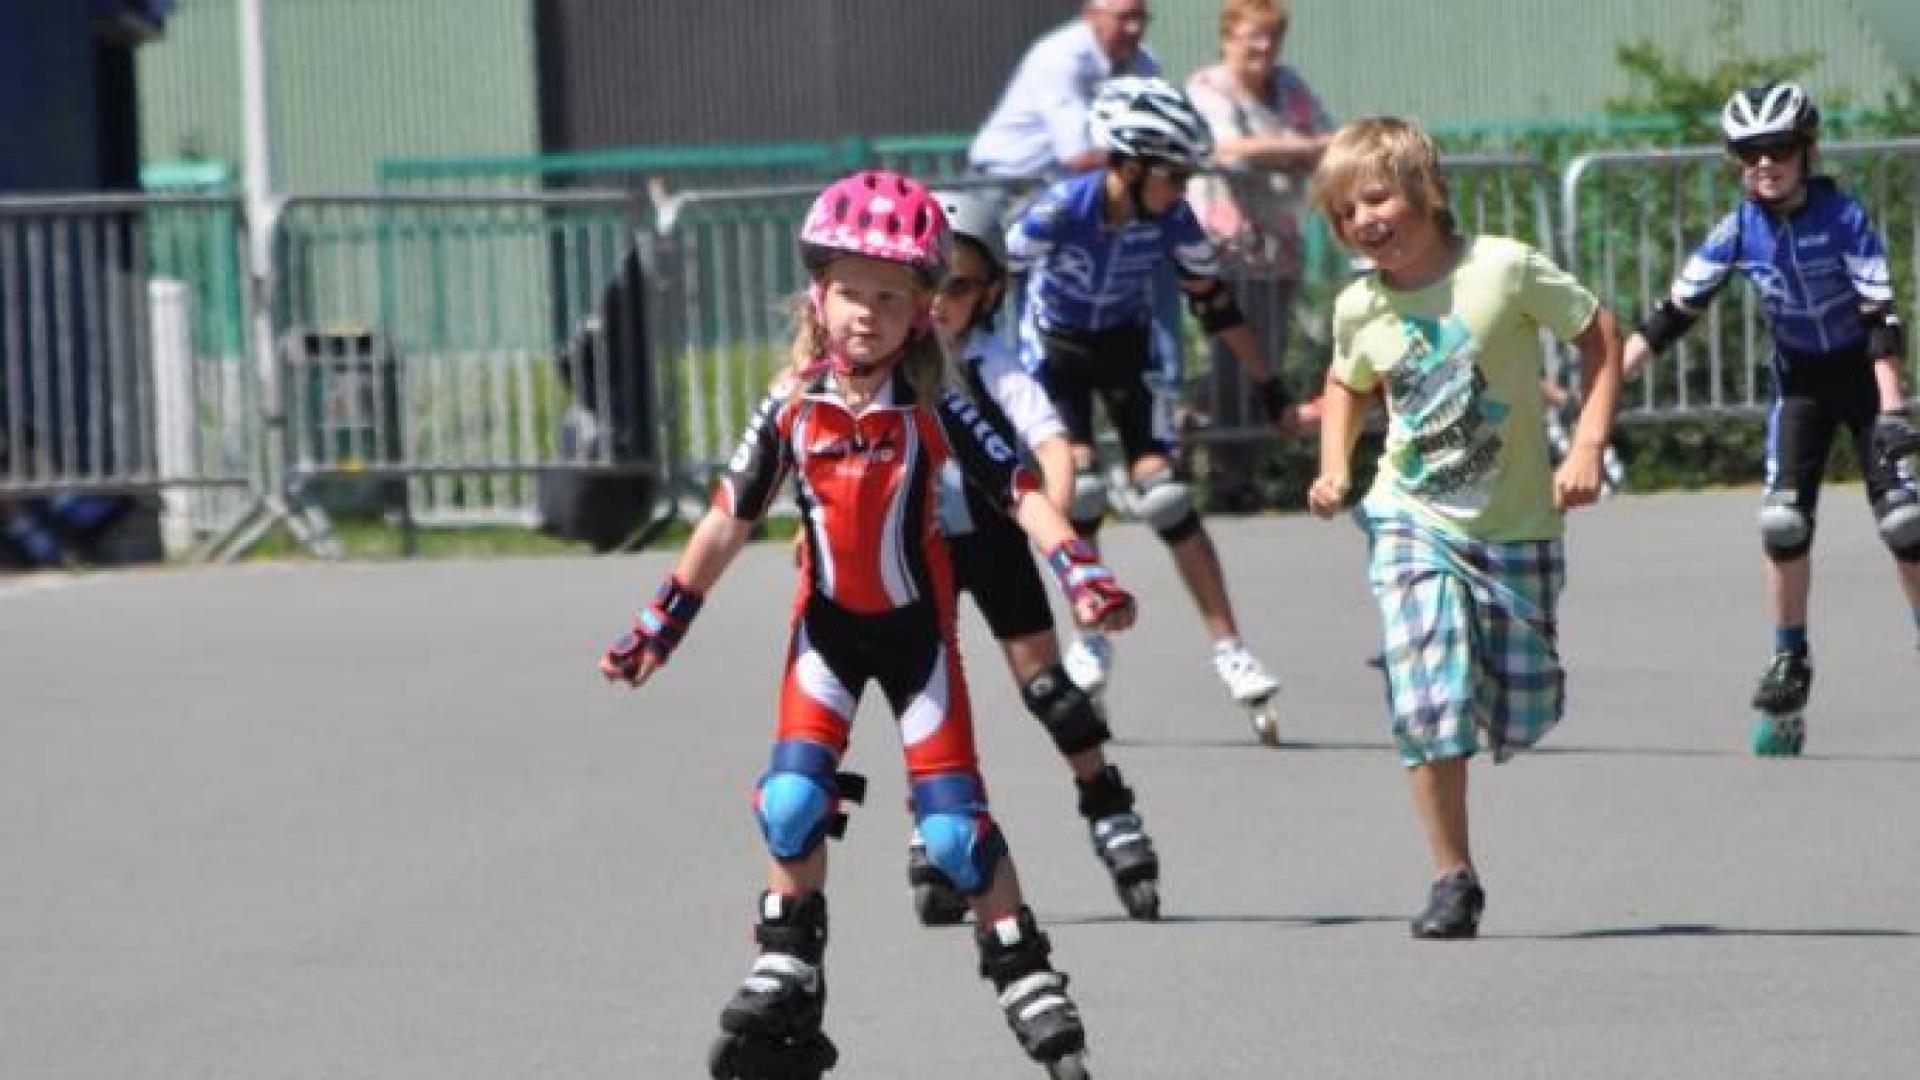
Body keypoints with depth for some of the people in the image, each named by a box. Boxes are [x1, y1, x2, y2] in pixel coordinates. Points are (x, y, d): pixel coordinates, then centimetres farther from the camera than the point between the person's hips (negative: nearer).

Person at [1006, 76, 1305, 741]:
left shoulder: (1173, 223, -20)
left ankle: (1228, 649, -8)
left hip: (1125, 345, 2)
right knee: (1078, 483, -19)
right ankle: (1090, 638, -2)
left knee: (1161, 489, -11)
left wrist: (1272, 393, -2)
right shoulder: (1063, 210, -30)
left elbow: (1217, 307, -7)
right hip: (1053, 345, -2)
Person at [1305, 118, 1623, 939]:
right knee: (1428, 701, -16)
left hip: (1515, 523, -1)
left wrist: (1587, 447, -12)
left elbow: (1598, 333, -4)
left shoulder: (1503, 269, -14)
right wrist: (1335, 467, 3)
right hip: (1412, 522, 1)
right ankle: (1453, 879, -6)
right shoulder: (1360, 308, -2)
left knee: (1521, 712, 5)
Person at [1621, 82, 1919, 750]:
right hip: (1798, 379, 3)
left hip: (1863, 373, -3)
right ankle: (1789, 663, 5)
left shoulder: (1844, 218, -21)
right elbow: (1675, 313, -8)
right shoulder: (1740, 230, -12)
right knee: (1784, 521, -9)